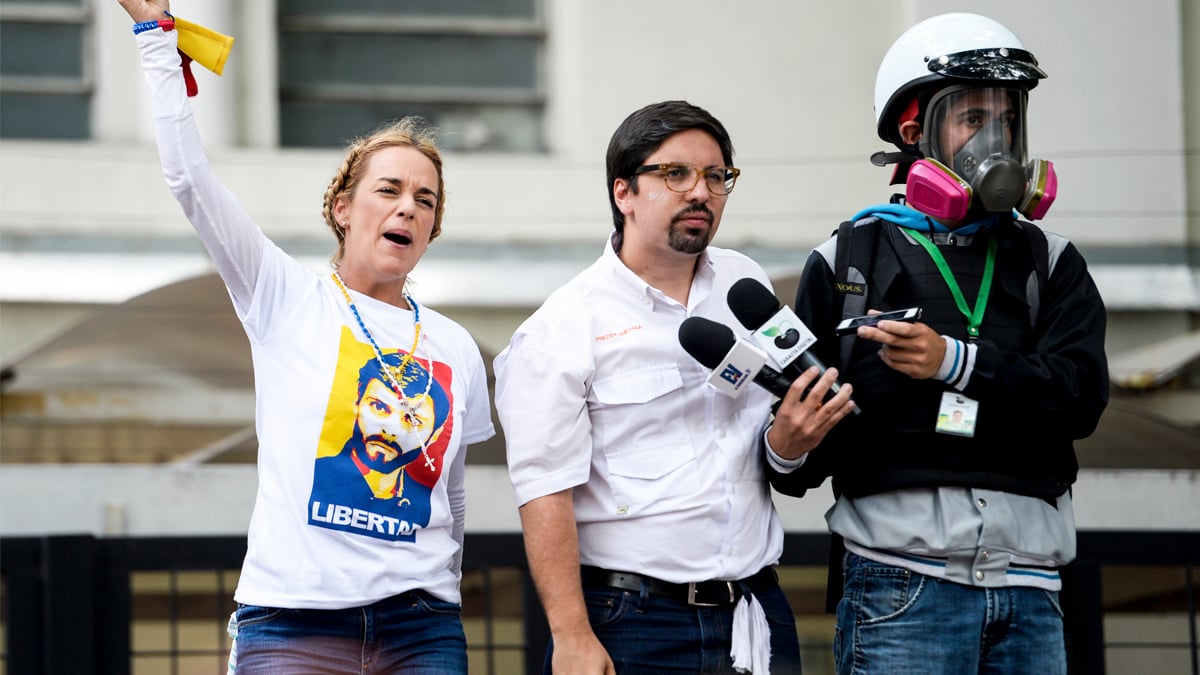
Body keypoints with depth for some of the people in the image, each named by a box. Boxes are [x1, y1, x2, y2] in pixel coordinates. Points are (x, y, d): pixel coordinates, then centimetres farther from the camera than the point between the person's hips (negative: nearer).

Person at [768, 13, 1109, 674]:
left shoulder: (1051, 263, 15)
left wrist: (955, 362, -14)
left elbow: (1081, 393, -3)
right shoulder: (847, 261, 8)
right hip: (902, 587, -3)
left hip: (1029, 594, 3)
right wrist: (788, 450, -18)